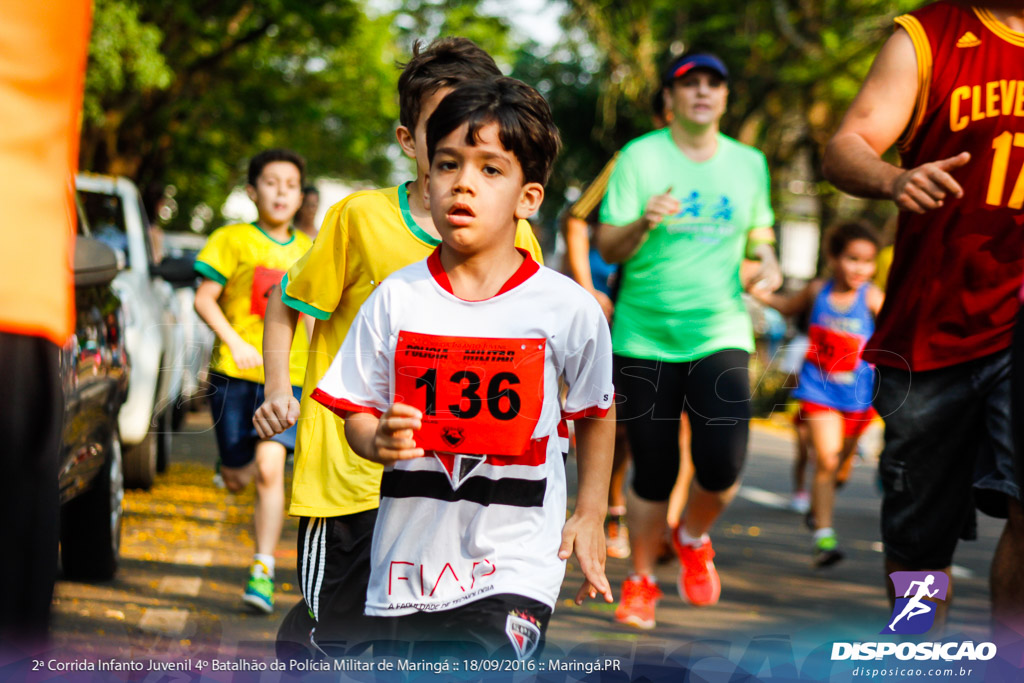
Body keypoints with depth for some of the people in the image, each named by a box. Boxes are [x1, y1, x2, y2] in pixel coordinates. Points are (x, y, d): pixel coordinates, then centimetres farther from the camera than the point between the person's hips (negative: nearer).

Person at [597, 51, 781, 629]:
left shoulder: (750, 163, 7)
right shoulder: (640, 157, -3)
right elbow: (608, 249, -5)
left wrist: (768, 261, -2)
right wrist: (643, 223, -26)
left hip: (721, 333, 2)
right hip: (644, 337, -2)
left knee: (723, 465, -14)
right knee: (654, 473, 2)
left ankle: (694, 539, 19)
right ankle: (642, 581, 25)